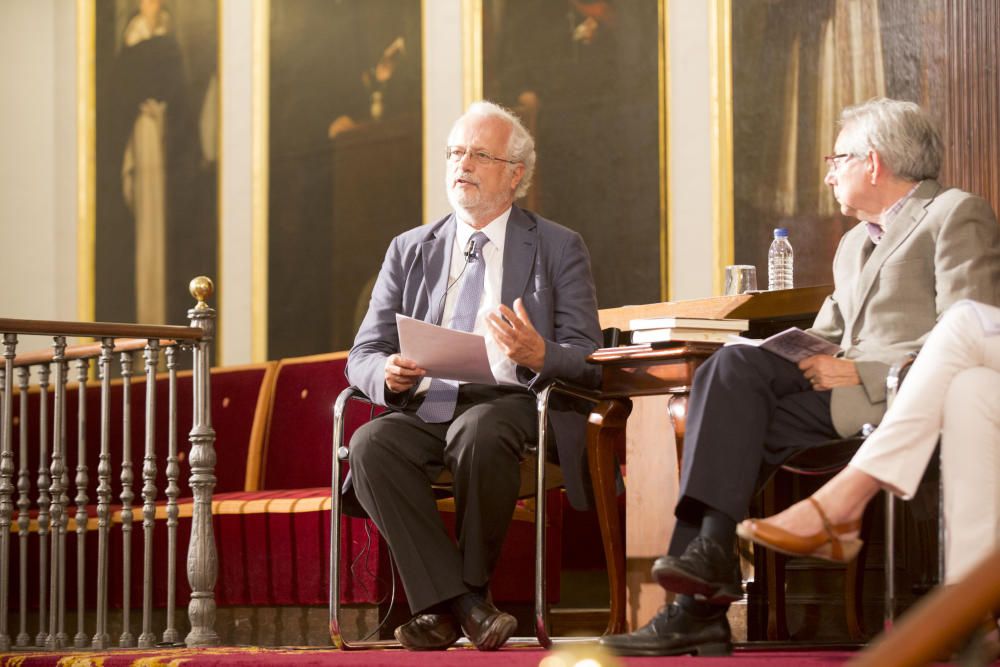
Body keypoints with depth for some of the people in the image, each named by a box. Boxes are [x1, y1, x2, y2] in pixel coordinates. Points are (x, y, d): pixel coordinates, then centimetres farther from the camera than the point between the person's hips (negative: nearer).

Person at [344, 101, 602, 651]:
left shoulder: (559, 249, 11)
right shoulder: (410, 250, 20)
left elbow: (588, 363, 2)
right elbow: (362, 355, 13)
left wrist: (538, 355, -22)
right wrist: (388, 373, -13)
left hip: (510, 403, -3)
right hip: (424, 408, 3)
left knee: (479, 431, -38)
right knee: (370, 444, -30)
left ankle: (468, 586, -20)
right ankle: (460, 605, -31)